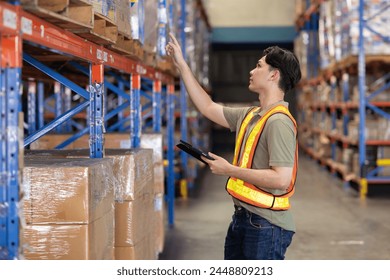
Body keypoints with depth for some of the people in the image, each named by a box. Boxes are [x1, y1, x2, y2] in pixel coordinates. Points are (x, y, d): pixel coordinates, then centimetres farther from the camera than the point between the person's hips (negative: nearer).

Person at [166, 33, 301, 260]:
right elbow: (208, 108, 23)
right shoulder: (250, 116, 10)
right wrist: (182, 65, 23)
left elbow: (281, 179, -26)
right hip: (242, 217, 10)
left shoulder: (279, 121, -18)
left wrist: (230, 170, -18)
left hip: (266, 224, -9)